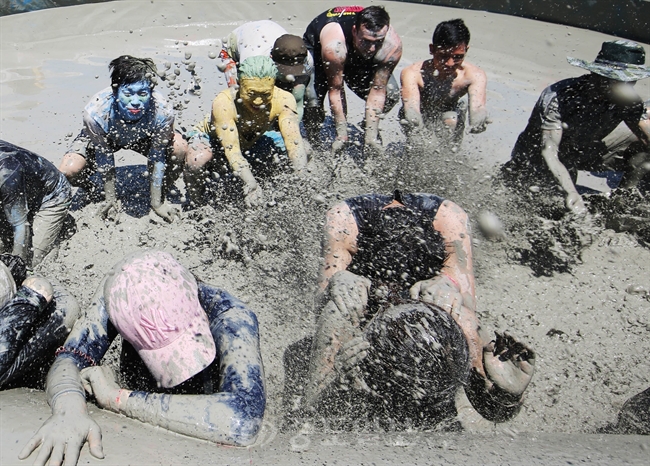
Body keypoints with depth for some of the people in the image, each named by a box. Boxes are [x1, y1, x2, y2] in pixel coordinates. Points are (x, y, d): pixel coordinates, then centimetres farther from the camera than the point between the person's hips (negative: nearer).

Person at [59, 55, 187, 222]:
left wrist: (156, 203, -18)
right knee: (68, 172, -23)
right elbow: (105, 159, -23)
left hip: (143, 138, 1)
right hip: (100, 140, -1)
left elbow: (157, 159, -25)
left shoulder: (163, 112, -38)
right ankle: (92, 191, 16)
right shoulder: (95, 113, -39)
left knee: (180, 149, -25)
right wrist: (110, 199, -13)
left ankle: (161, 196, 3)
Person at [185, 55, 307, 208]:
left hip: (250, 145, 4)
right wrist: (251, 183, -61)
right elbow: (232, 151, -45)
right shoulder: (223, 102, -38)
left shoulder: (283, 101, -30)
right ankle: (197, 206, -9)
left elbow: (294, 141, -38)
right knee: (198, 160, -36)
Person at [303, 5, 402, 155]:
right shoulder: (334, 46, -43)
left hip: (359, 58, 4)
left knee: (391, 95, -13)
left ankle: (370, 130, 17)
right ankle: (312, 143, 4)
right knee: (312, 102, -27)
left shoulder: (392, 45, -34)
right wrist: (341, 135, -30)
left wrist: (371, 137, -29)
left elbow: (378, 91, -28)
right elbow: (335, 90, -32)